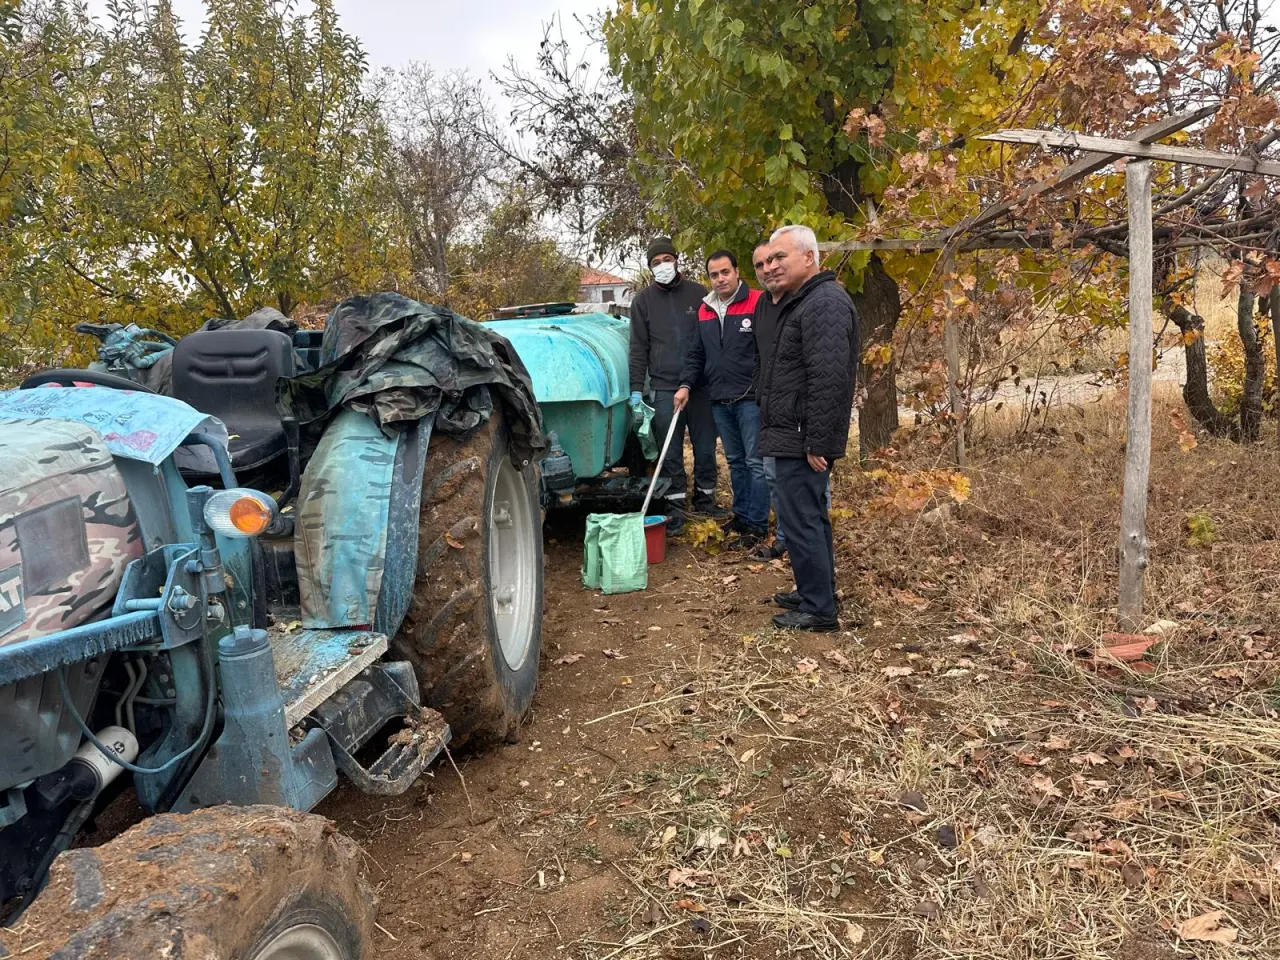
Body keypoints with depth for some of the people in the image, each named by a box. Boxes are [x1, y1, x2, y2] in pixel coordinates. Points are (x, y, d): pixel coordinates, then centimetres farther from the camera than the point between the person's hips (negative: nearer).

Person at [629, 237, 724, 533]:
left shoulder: (698, 294, 6)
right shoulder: (643, 301, 7)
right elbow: (639, 348, 5)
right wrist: (636, 388, -1)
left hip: (701, 385, 1)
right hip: (664, 387, 0)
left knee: (705, 447, 8)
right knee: (670, 453, 2)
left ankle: (705, 499, 23)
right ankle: (676, 507, 11)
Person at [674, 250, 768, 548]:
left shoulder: (757, 303, -8)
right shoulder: (704, 310, 13)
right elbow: (696, 354, 19)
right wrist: (686, 384, 5)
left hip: (750, 398, -6)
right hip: (719, 400, 6)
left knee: (756, 462, -2)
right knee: (735, 461, 15)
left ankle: (757, 524, 4)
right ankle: (741, 515, 25)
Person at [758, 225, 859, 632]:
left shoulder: (825, 303, -17)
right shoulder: (801, 302, 18)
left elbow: (829, 380, -25)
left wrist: (818, 442, -25)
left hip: (802, 439, -11)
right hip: (793, 435, 11)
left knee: (801, 518, -7)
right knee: (810, 517, 17)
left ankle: (818, 609, 1)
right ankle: (815, 592, 29)